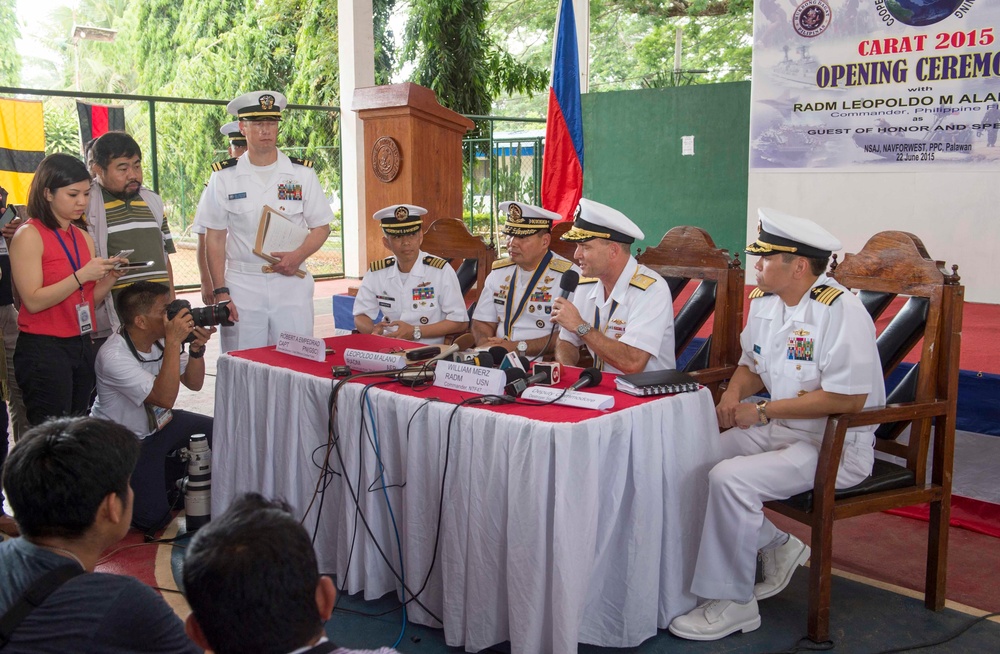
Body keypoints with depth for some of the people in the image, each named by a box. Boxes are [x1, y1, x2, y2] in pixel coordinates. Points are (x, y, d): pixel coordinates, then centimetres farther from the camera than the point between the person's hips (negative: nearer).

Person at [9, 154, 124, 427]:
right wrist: (82, 276, -21)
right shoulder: (29, 235, -8)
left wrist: (110, 278, -2)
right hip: (43, 348, -7)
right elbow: (33, 301, -15)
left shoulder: (84, 238, 13)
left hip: (81, 345, 7)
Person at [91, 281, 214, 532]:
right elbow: (164, 398, -37)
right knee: (152, 516, -17)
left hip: (159, 423, 7)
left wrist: (197, 347, -19)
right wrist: (174, 342, -39)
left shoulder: (161, 339, -8)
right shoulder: (114, 357, -30)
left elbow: (194, 383, 0)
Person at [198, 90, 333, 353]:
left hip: (291, 283, 1)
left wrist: (299, 255, -11)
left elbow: (321, 226, 8)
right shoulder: (224, 177, 3)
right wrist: (220, 291, -4)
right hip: (241, 285, 0)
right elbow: (215, 237, 4)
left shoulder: (302, 173, 5)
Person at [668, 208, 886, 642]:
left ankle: (732, 604, -10)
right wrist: (735, 392, -4)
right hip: (774, 428, 9)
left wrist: (764, 410, -21)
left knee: (729, 479, -27)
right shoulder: (763, 301, 7)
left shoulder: (841, 310, -19)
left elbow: (847, 399, -25)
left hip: (835, 444, -9)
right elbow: (752, 365, 20)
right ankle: (776, 546, 13)